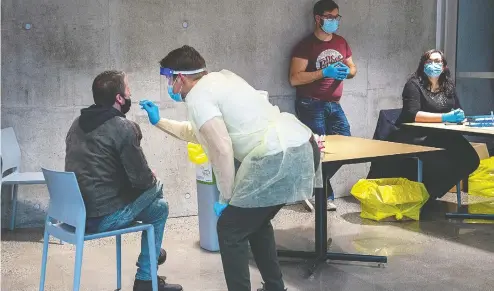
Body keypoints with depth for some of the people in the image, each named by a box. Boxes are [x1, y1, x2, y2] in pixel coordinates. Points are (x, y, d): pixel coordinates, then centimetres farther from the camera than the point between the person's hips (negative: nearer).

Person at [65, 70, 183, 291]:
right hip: (103, 217, -8)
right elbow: (141, 180, -13)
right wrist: (153, 179, 11)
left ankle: (150, 251, 39)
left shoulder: (78, 123, 9)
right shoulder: (123, 127, -16)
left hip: (76, 210, 8)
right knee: (159, 207, 15)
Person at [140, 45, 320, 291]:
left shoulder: (198, 97, -5)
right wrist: (159, 122, 41)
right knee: (255, 222, 26)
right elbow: (198, 133, 36)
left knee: (231, 230, 4)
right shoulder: (220, 79, 23)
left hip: (280, 159, -10)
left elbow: (222, 150, -14)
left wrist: (225, 198, -2)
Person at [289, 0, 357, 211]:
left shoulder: (341, 42, 11)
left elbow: (353, 68, 21)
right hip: (311, 105, -7)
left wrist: (347, 72, -4)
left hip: (334, 104, 7)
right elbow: (294, 79, -17)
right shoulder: (306, 45, -10)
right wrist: (325, 72, -23)